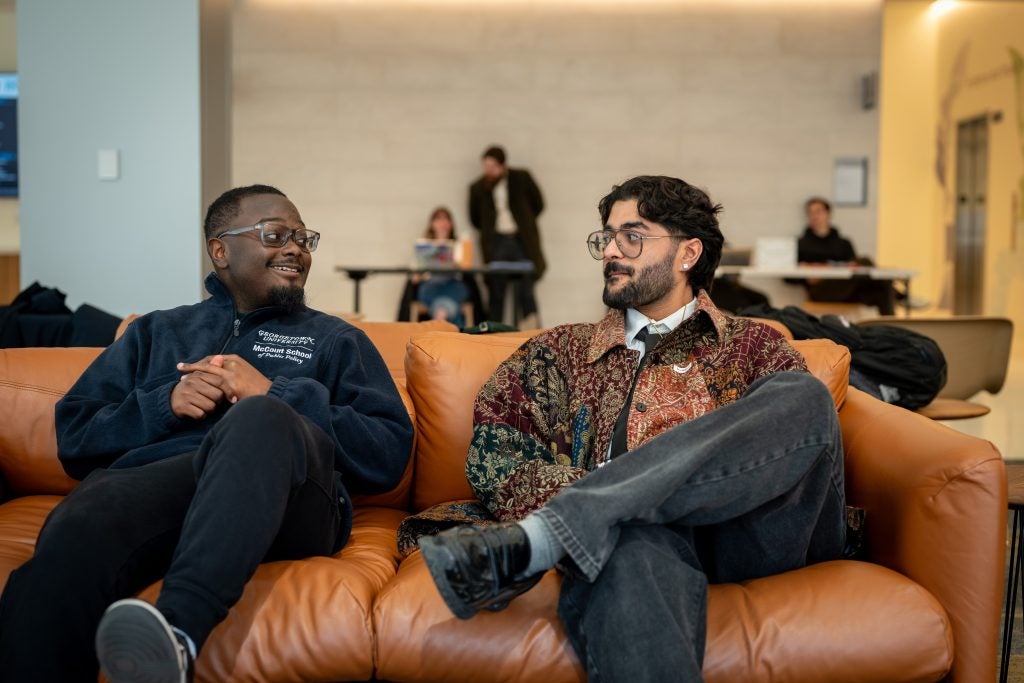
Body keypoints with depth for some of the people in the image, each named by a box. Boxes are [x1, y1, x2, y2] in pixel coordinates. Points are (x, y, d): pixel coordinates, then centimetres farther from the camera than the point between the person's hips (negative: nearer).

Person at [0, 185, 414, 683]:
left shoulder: (337, 340, 25)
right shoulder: (156, 331, 30)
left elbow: (391, 453, 10)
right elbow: (75, 439, 20)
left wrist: (275, 397, -1)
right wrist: (165, 403, 1)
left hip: (284, 500, 0)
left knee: (261, 420, -39)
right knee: (68, 544, -38)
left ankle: (177, 626, -51)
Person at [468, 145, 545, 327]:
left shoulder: (521, 178, 4)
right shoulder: (478, 187, 6)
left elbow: (538, 204, 12)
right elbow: (475, 218, 16)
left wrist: (524, 222, 9)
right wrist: (489, 230, 7)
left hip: (522, 241, -1)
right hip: (496, 242, 1)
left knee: (526, 291, -4)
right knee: (496, 293, 0)